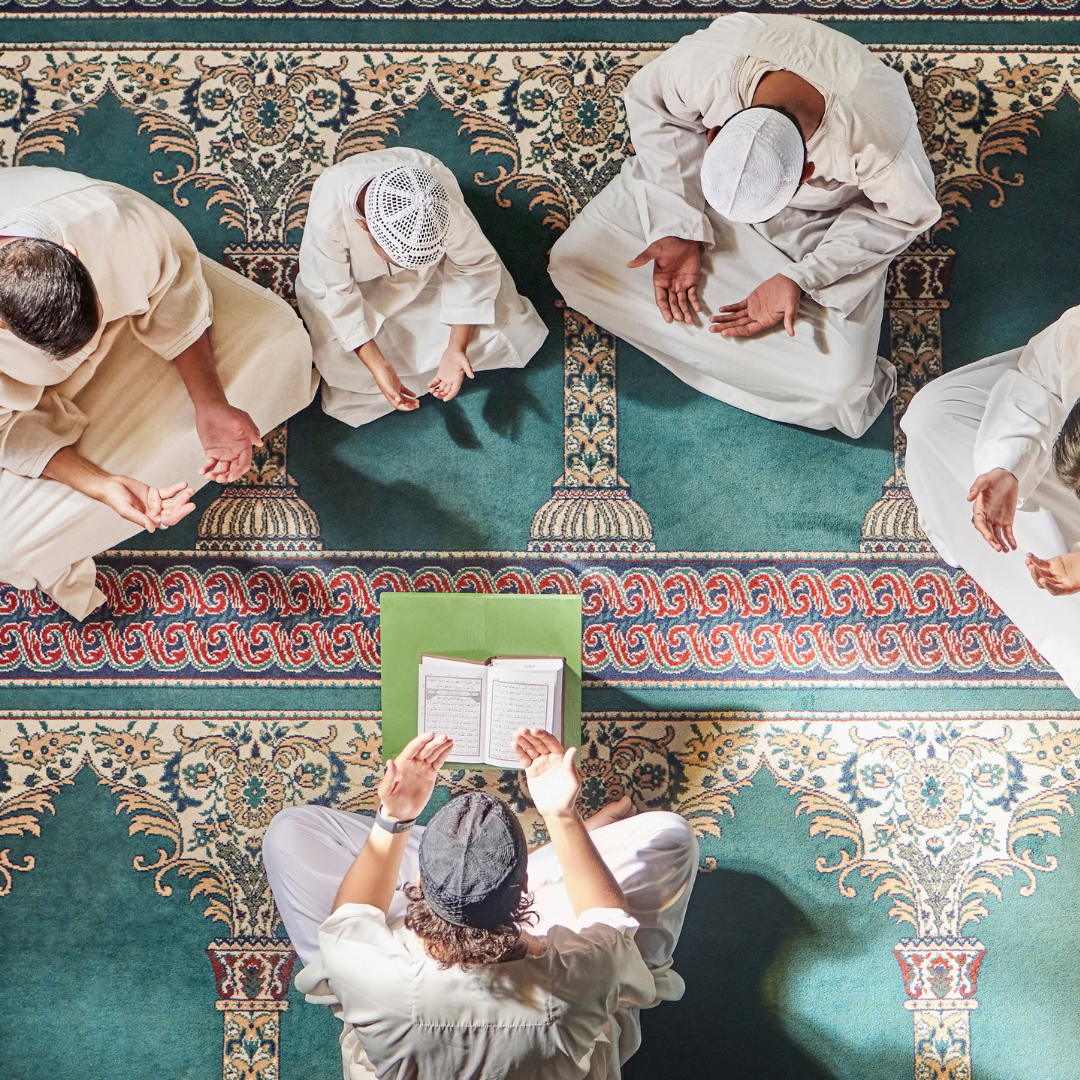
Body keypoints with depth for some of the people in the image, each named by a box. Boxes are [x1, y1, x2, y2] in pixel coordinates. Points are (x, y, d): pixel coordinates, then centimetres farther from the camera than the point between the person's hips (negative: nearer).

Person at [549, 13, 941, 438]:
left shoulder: (878, 144, -42)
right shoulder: (703, 63, -38)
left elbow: (906, 213, -18)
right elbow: (649, 104, -13)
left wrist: (800, 279, -25)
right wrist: (679, 229, -18)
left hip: (818, 223, -3)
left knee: (835, 393, -19)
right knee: (573, 263, -8)